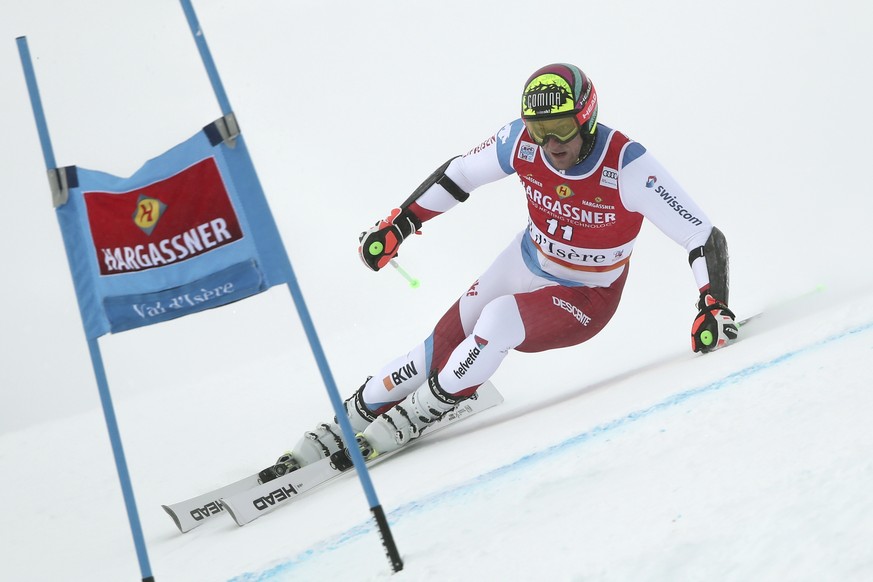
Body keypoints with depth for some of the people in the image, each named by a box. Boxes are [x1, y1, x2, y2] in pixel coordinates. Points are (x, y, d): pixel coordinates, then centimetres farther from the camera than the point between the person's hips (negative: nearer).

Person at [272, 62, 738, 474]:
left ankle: (416, 416, -9)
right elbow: (459, 174, -1)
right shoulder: (521, 141, -20)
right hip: (525, 266, 4)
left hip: (587, 298, -4)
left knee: (500, 320, -30)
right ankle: (352, 418, 21)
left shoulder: (627, 166, -31)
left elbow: (704, 239, -27)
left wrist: (713, 305, -39)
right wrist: (399, 223, 0)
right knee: (444, 345, 1)